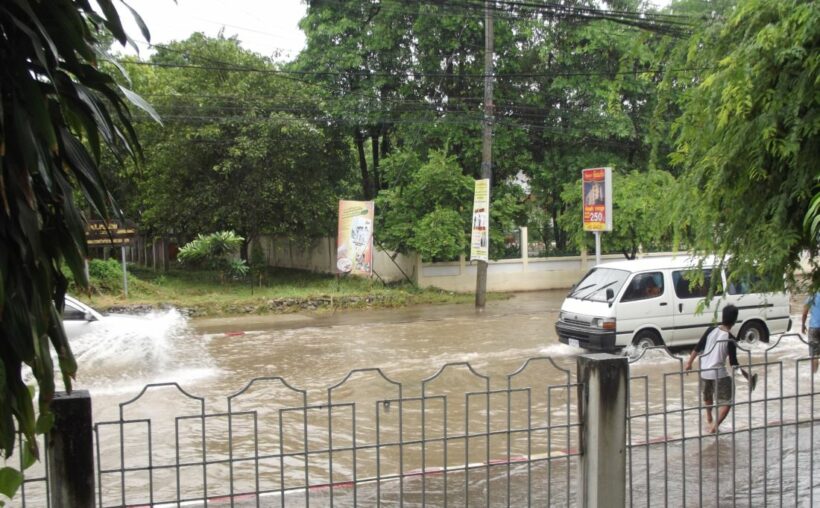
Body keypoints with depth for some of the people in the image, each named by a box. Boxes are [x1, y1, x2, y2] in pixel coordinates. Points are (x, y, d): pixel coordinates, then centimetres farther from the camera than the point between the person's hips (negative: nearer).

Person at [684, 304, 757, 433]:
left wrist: (689, 362, 17)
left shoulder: (711, 330, -2)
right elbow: (733, 363, -14)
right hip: (719, 374, -5)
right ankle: (715, 426, -4)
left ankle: (709, 421, 44)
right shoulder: (731, 340, -14)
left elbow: (697, 348, 4)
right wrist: (748, 377, -7)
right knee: (727, 402, 8)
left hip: (703, 372, 6)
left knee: (707, 397, 30)